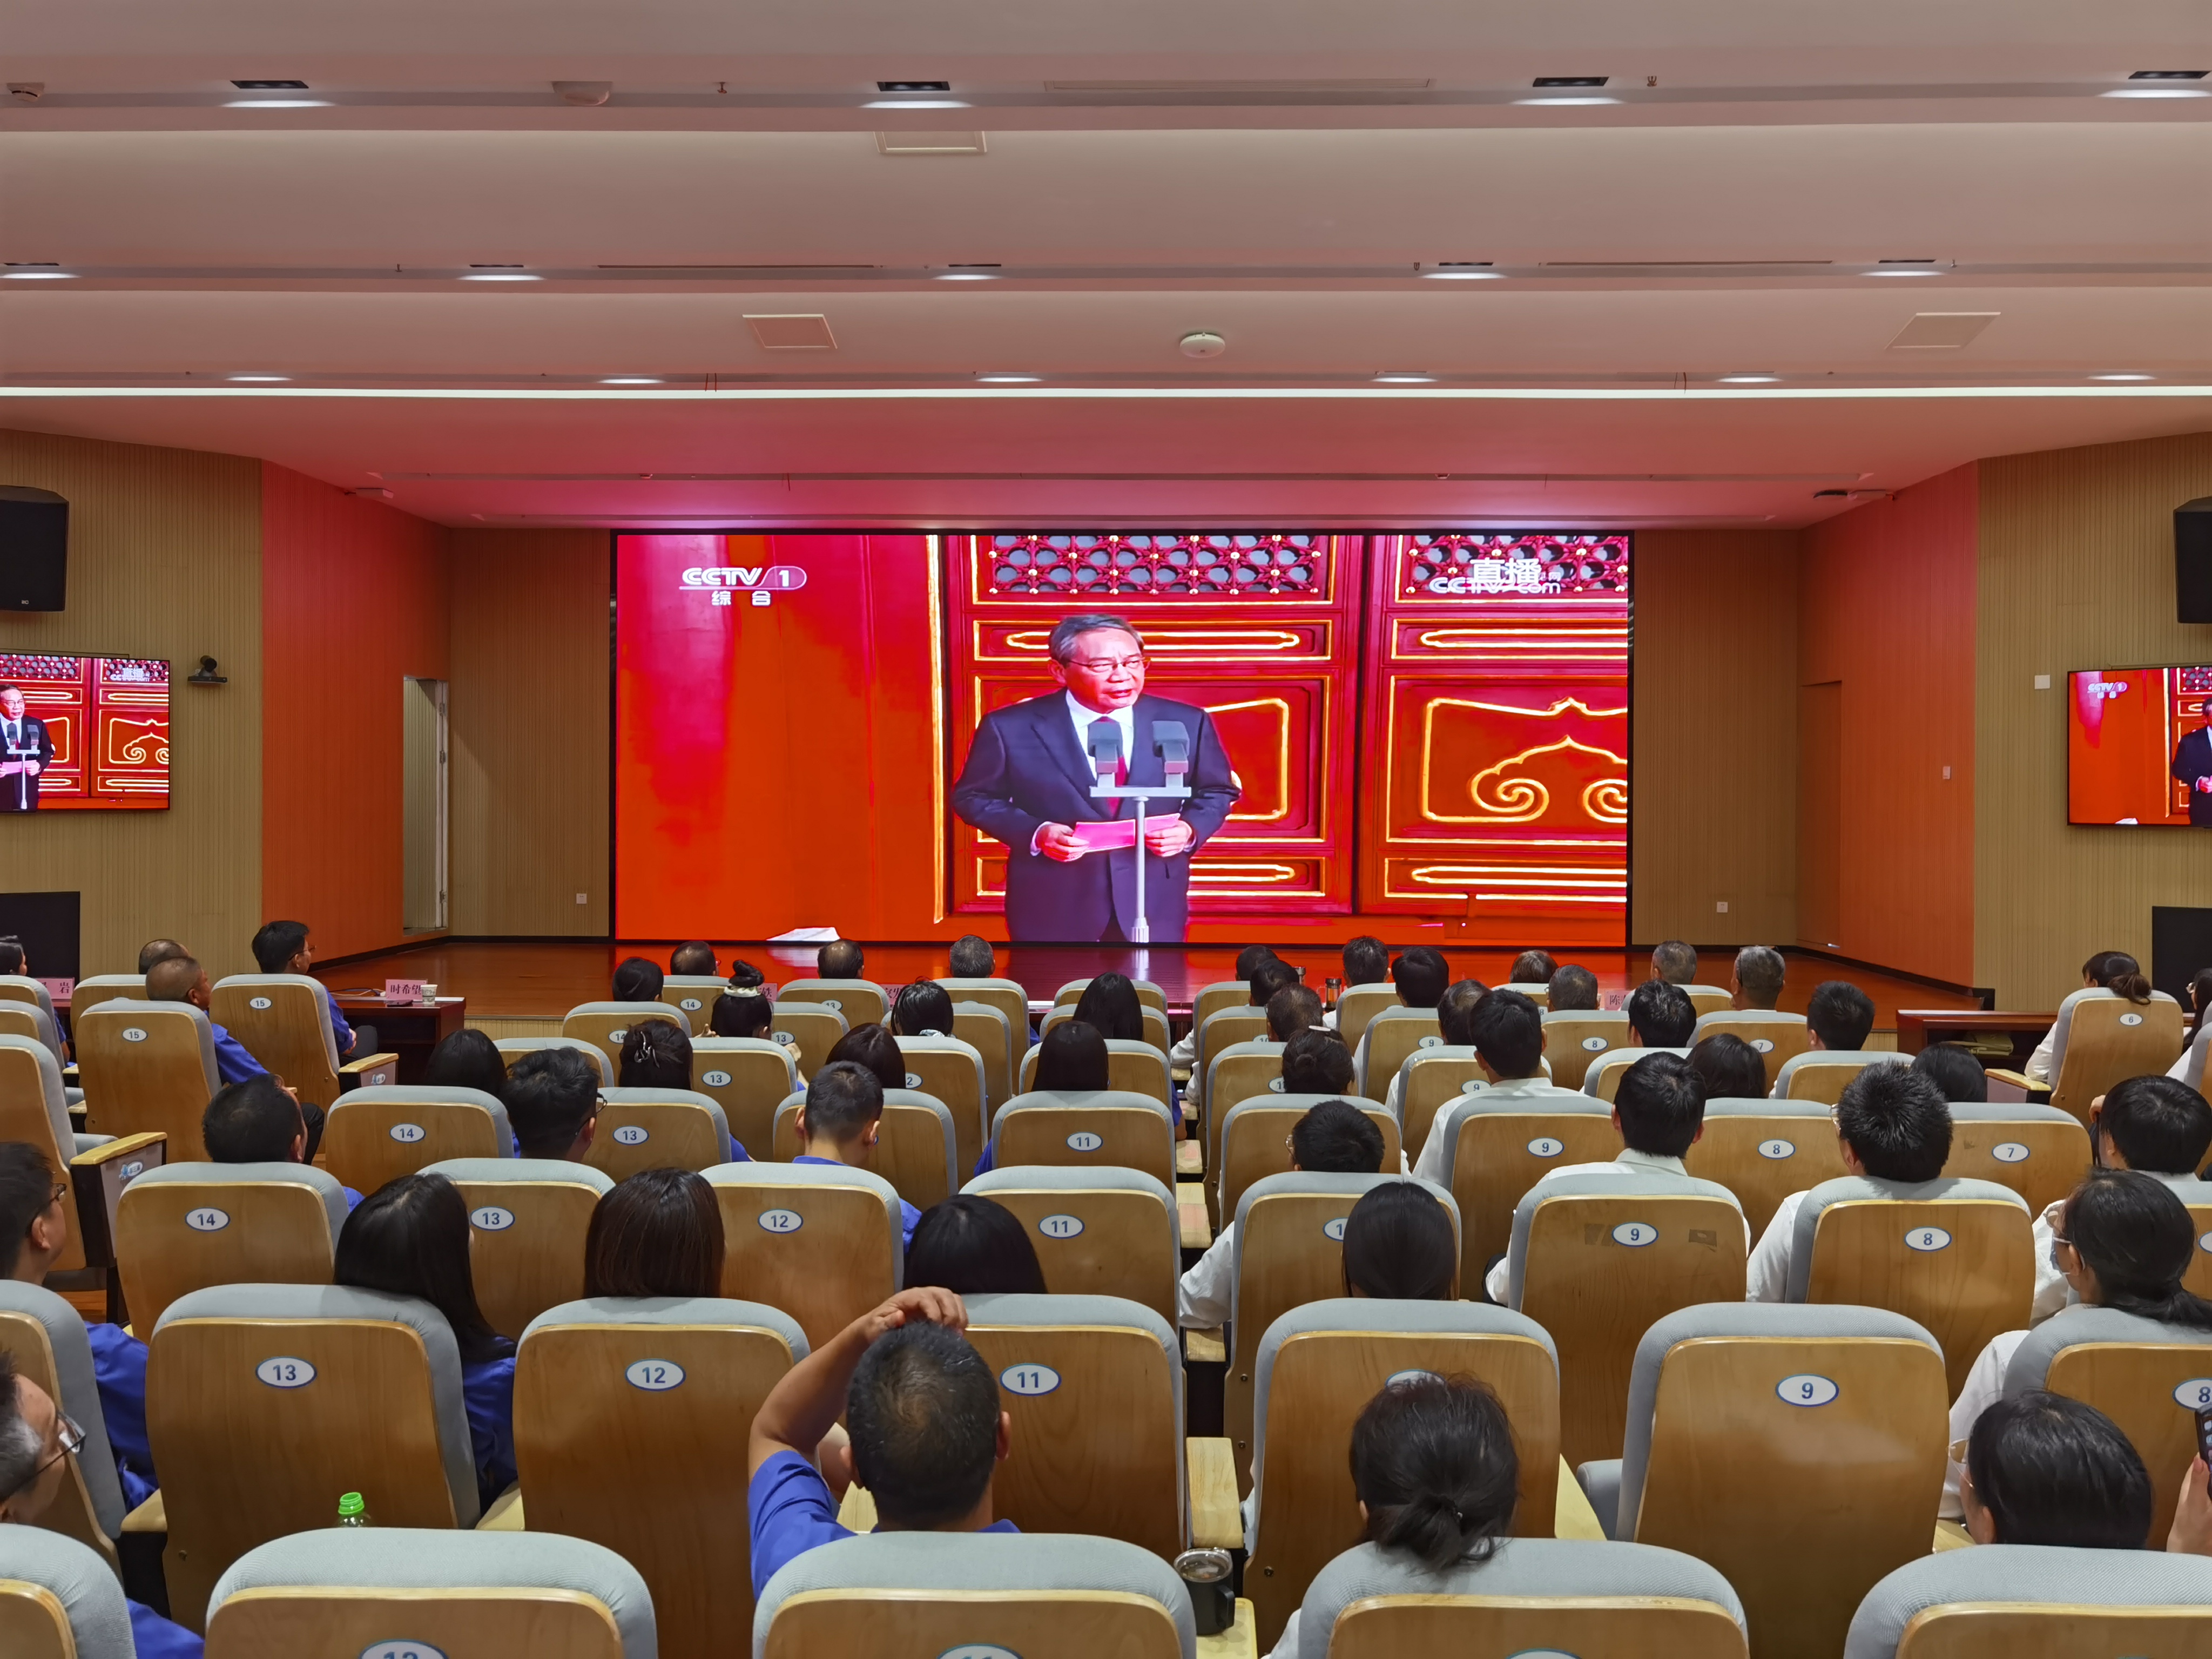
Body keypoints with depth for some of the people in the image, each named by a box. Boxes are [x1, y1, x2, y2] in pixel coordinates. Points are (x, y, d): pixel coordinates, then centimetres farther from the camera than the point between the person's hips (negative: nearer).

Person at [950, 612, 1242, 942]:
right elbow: (974, 797, 1)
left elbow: (1217, 791, 11)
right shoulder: (1011, 727, -5)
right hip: (1052, 909, -1)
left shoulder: (1187, 722, 0)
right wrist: (1035, 834, -15)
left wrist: (1190, 829, -10)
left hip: (1155, 906, 2)